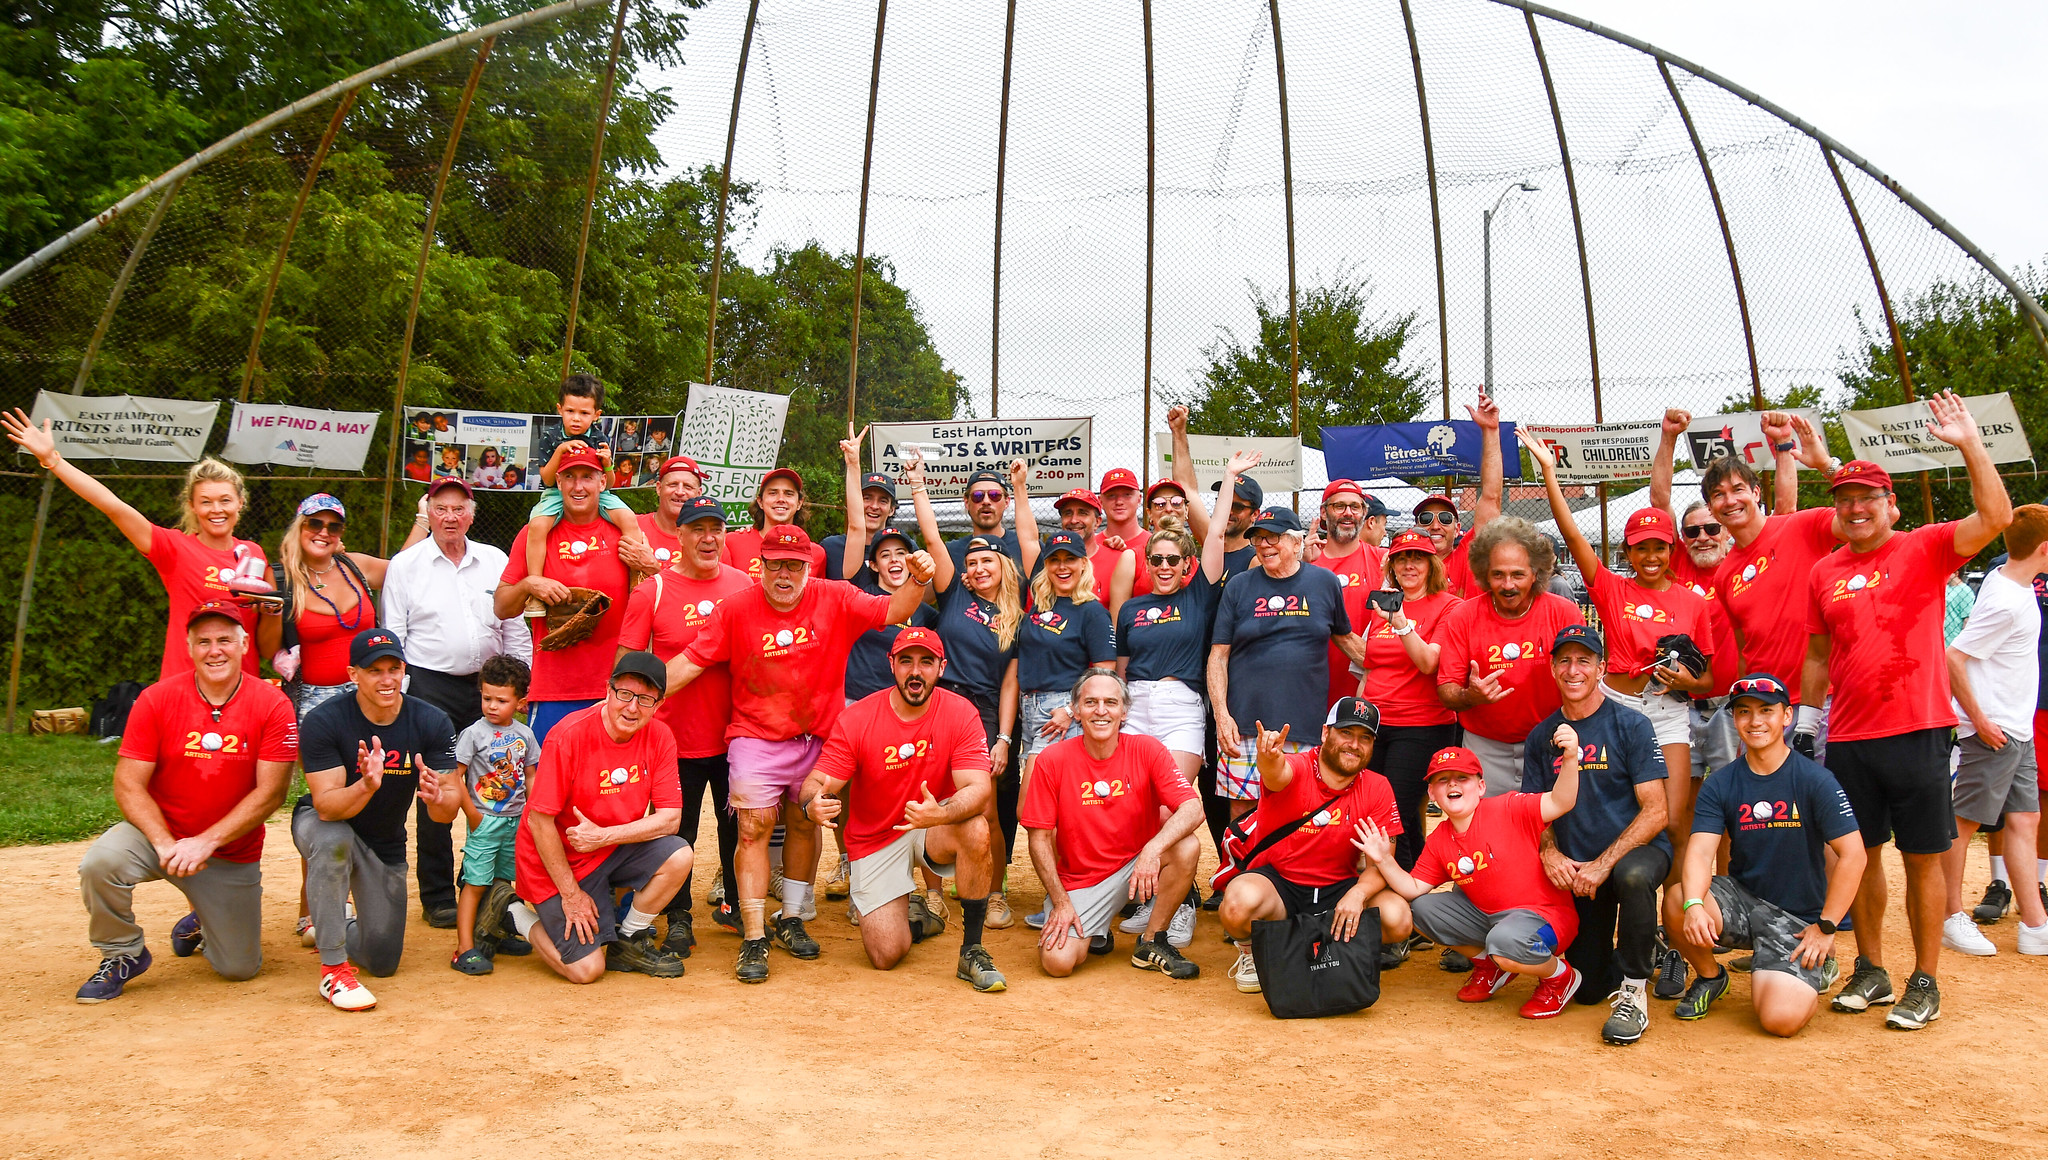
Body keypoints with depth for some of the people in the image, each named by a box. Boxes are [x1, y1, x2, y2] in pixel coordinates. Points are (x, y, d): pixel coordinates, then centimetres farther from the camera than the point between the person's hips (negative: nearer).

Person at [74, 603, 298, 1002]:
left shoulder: (273, 706, -12)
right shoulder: (156, 700, -9)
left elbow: (270, 793, -14)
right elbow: (128, 785, -10)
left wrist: (206, 842, -22)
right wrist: (165, 843, -25)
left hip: (232, 854, 0)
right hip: (161, 833, 0)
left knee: (239, 969, 2)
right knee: (101, 862, -33)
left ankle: (201, 925, 39)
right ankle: (123, 954, -4)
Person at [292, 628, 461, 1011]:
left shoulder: (432, 723, -19)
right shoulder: (323, 722, -25)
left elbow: (448, 812, -23)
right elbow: (327, 806, -32)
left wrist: (437, 796, -47)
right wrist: (367, 785, -53)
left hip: (387, 846, 3)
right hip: (321, 823, -3)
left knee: (383, 963, 5)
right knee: (333, 840, -41)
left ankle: (333, 925, 41)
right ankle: (333, 968, -27)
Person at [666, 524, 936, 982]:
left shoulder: (836, 600, -6)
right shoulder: (735, 609, -8)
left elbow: (892, 610, -6)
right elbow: (690, 662, -8)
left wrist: (917, 581, -26)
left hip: (818, 736, 2)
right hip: (756, 738, -2)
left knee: (805, 823, 13)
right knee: (754, 827, -9)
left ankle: (792, 919, 30)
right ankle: (754, 938, -1)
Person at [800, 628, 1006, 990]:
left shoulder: (960, 713, -14)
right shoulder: (856, 719, -13)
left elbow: (978, 788, -24)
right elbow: (818, 782, -14)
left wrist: (940, 814, -46)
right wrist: (814, 805, -40)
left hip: (935, 827, 0)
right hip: (875, 839, 0)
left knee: (976, 829, -36)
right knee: (886, 955, -11)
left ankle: (972, 951, -17)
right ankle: (914, 915, 28)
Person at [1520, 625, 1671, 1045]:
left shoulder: (1631, 725, -7)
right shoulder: (1542, 736, 6)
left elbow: (1655, 811, -12)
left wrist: (1604, 864, -21)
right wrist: (1549, 852, -11)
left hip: (1636, 849, -4)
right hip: (1575, 868, 4)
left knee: (1632, 876, -41)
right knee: (1588, 987, 2)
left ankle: (1634, 990, -20)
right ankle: (1638, 949, 37)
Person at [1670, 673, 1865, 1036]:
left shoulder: (1815, 781, -8)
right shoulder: (1719, 784, -1)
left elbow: (1852, 855, -10)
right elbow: (1700, 852, -12)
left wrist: (1826, 927, -12)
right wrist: (1694, 904, -32)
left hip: (1798, 918, -3)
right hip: (1740, 900, 3)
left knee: (1781, 1018, -21)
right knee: (1676, 902, -29)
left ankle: (1817, 969, 15)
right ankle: (1710, 977, 3)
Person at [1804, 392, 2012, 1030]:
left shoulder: (1924, 549, 0)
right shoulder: (1824, 573, 10)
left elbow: (1995, 517, -17)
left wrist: (1970, 444, -19)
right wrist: (1806, 716, 11)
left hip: (1917, 731, -4)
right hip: (1847, 737, 4)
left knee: (1922, 857, 2)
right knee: (1861, 854, 10)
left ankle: (1925, 982, 13)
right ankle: (1871, 971, 23)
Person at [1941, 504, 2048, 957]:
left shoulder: (2001, 578, 5)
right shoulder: (2008, 603, -21)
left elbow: (1974, 624, 20)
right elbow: (1952, 657, -23)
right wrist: (1979, 720, -17)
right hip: (1993, 731, -9)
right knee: (1964, 821, 1)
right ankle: (1951, 917, 11)